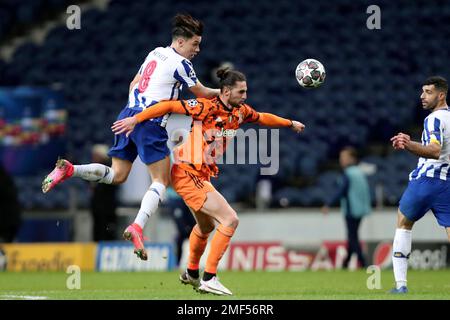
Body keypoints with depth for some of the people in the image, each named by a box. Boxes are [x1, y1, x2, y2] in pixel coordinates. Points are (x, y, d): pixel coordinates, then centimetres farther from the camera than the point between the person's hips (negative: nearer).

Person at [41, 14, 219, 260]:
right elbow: (202, 94, 6)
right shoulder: (180, 63, -5)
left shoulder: (155, 54, 17)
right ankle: (137, 228, -21)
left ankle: (68, 170, -5)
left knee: (117, 175, 14)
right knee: (161, 181, -3)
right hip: (150, 123, -8)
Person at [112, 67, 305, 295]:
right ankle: (209, 279, -14)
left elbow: (262, 117, 25)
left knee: (207, 225, 30)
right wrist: (135, 119, -20)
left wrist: (290, 123, 35)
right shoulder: (206, 107, -20)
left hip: (200, 176, 10)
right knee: (230, 220, -17)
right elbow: (170, 106, -18)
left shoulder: (240, 111, 4)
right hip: (187, 174, -10)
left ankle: (191, 274, 53)